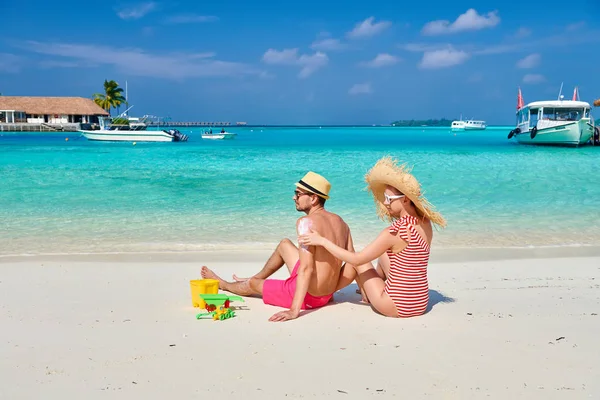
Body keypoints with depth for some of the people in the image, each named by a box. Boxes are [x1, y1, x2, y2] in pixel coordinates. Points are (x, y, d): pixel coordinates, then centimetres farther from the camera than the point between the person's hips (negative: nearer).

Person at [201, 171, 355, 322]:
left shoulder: (306, 222, -22)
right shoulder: (340, 221, 1)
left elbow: (306, 269, -30)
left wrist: (294, 310, -32)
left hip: (308, 296, -7)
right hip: (328, 294, 7)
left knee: (252, 284, 20)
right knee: (284, 244, 26)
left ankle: (222, 284, 54)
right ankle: (257, 278, 49)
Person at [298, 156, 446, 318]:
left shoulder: (393, 233, -22)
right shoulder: (425, 224, -3)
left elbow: (357, 259, -15)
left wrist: (322, 240, -7)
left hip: (397, 307, -6)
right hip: (421, 303, 6)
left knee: (358, 262, 14)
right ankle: (369, 290, 43)